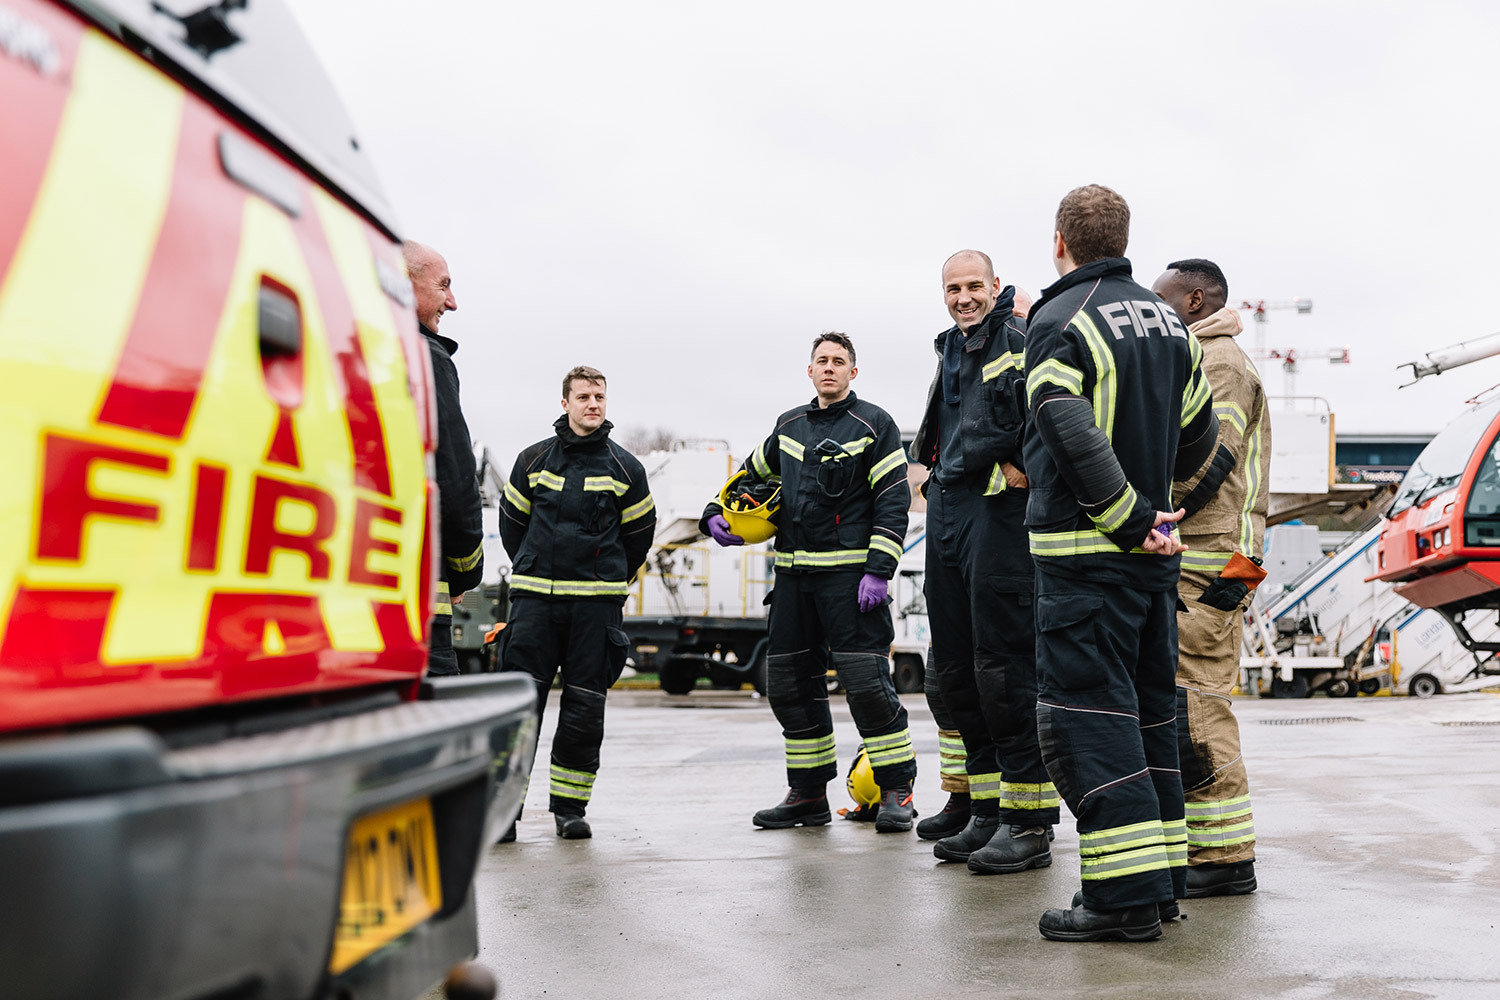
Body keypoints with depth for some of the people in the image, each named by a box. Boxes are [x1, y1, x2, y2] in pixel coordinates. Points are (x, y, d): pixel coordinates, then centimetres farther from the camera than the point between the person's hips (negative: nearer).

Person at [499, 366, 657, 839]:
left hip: (597, 603, 0)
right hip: (534, 599, 0)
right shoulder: (534, 459, 6)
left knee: (585, 708, 2)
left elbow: (639, 531, 15)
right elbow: (512, 520, 17)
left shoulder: (625, 467, 5)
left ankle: (570, 806, 13)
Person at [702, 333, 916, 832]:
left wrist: (878, 570, -14)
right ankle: (808, 794, 18)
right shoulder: (789, 426, 16)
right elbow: (751, 475, 30)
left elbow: (894, 500, -6)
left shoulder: (873, 425, 0)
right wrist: (716, 515, 14)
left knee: (865, 681, -11)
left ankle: (897, 790, 2)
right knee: (790, 685, 7)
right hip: (793, 572, 6)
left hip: (849, 573, -6)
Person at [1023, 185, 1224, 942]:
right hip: (1153, 554, 8)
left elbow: (1073, 437, -21)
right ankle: (1162, 877, 20)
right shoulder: (1167, 321, 13)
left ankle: (1125, 894, -5)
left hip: (1084, 548, -7)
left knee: (1086, 714, -5)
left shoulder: (1058, 321, -10)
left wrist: (1130, 519, -15)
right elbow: (1199, 433, 18)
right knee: (1148, 708, 14)